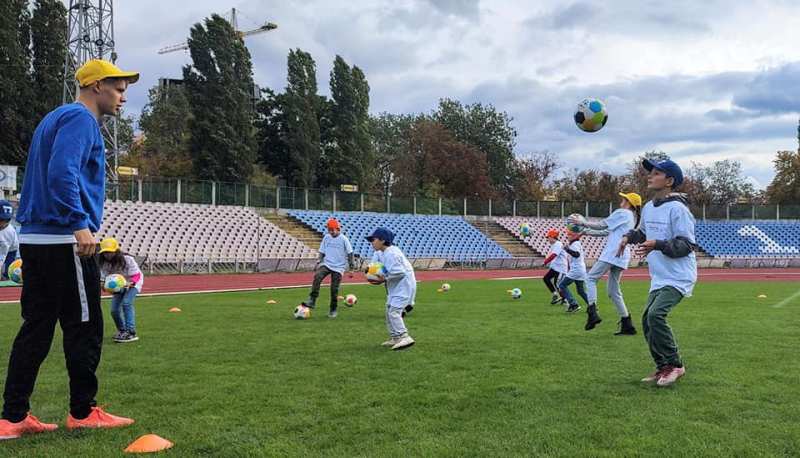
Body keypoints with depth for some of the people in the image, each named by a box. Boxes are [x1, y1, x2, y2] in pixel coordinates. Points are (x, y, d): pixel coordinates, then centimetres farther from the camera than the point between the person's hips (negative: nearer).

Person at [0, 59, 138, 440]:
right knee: (84, 327, 0)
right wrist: (80, 224, -26)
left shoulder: (55, 118, 22)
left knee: (36, 328, 9)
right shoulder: (81, 119, -9)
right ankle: (83, 412, 9)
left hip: (34, 238, 10)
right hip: (65, 242, -10)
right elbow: (62, 172, -23)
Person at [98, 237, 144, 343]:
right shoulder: (104, 263, -15)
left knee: (126, 303, -28)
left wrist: (129, 283, -45)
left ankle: (131, 332, -29)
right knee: (114, 310, -3)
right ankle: (122, 331, 24)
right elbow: (104, 277, -9)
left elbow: (136, 276, -25)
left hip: (133, 283, -5)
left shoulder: (127, 259, -27)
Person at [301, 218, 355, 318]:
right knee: (317, 277, -27)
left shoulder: (343, 239, -5)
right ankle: (312, 301, -27)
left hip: (338, 267, -2)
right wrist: (319, 262, 7)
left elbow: (350, 253, 0)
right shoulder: (326, 237, 5)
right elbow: (322, 252, 14)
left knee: (334, 289, -2)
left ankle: (333, 310, 15)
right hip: (326, 264, 2)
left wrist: (352, 266, -1)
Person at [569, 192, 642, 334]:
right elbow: (607, 232, 24)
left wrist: (582, 223, 5)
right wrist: (586, 232, 21)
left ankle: (592, 312, -17)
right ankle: (627, 325, 7)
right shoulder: (631, 218, 25)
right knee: (614, 291, 10)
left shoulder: (621, 213, -2)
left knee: (591, 277, -2)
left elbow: (601, 225, -3)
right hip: (622, 257, 9)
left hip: (613, 253, -9)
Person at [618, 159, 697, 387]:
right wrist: (629, 236, 8)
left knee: (655, 314, -24)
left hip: (678, 278, -9)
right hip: (659, 278, 9)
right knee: (647, 320, 9)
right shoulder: (648, 208, 10)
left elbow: (687, 245, -18)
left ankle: (675, 365, -9)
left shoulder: (677, 209, -15)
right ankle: (663, 368, 22)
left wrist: (657, 245, -29)